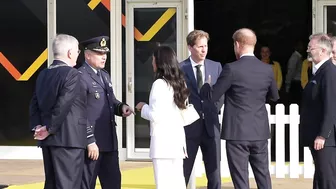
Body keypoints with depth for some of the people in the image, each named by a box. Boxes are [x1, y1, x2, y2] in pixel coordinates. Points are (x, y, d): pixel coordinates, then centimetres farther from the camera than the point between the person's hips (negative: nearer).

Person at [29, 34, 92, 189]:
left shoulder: (43, 74, 13)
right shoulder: (72, 74, -12)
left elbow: (35, 104, 10)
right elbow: (63, 105, -19)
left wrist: (37, 126, 3)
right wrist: (49, 129, -11)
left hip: (48, 140, 8)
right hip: (68, 139, -8)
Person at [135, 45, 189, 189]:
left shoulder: (159, 84, -12)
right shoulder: (179, 82, 12)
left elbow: (155, 115, -17)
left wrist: (143, 107, 2)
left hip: (163, 141, -8)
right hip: (177, 139, 8)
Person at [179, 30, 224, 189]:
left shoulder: (216, 66, 8)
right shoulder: (180, 68, -3)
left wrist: (215, 109, -2)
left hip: (211, 126, 3)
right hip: (189, 126, -3)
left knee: (214, 174, 7)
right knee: (182, 174, 3)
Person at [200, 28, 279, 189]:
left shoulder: (232, 69, -13)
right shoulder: (267, 69, 2)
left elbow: (212, 96, -8)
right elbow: (274, 96, 17)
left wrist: (206, 85, 12)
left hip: (237, 132, -5)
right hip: (260, 131, 5)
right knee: (263, 175, 13)